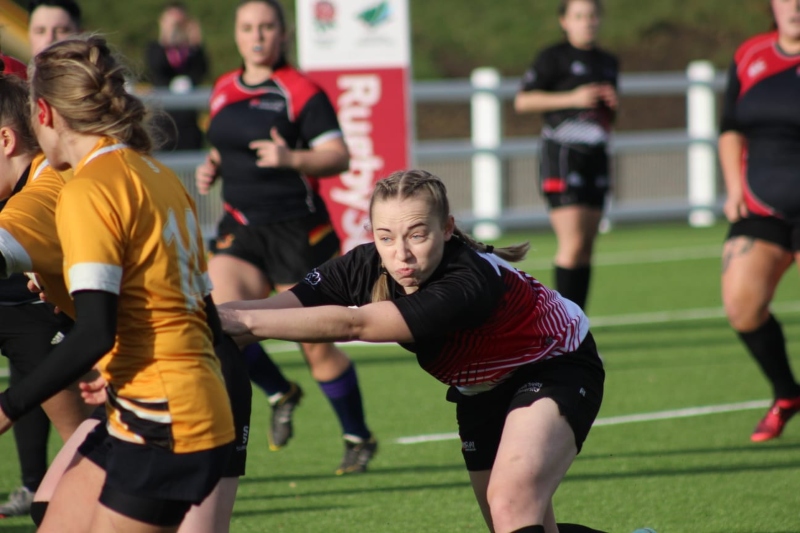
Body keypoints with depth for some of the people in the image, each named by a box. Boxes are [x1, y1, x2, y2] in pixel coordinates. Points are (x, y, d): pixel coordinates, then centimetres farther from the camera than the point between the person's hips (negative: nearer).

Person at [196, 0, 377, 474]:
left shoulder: (301, 92, -8)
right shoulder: (224, 90, 11)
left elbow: (338, 156, -13)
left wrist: (293, 159, -30)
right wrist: (212, 167, 5)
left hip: (298, 231, -5)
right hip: (240, 230, 5)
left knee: (317, 347, -1)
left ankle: (359, 438, 20)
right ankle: (281, 394, 11)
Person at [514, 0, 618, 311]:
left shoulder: (608, 63, 17)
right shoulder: (554, 58, -3)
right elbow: (522, 101, -10)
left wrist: (613, 104, 5)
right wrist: (571, 98, -15)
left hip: (595, 157, 7)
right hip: (562, 156, -7)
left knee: (586, 247, 4)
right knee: (573, 244, -14)